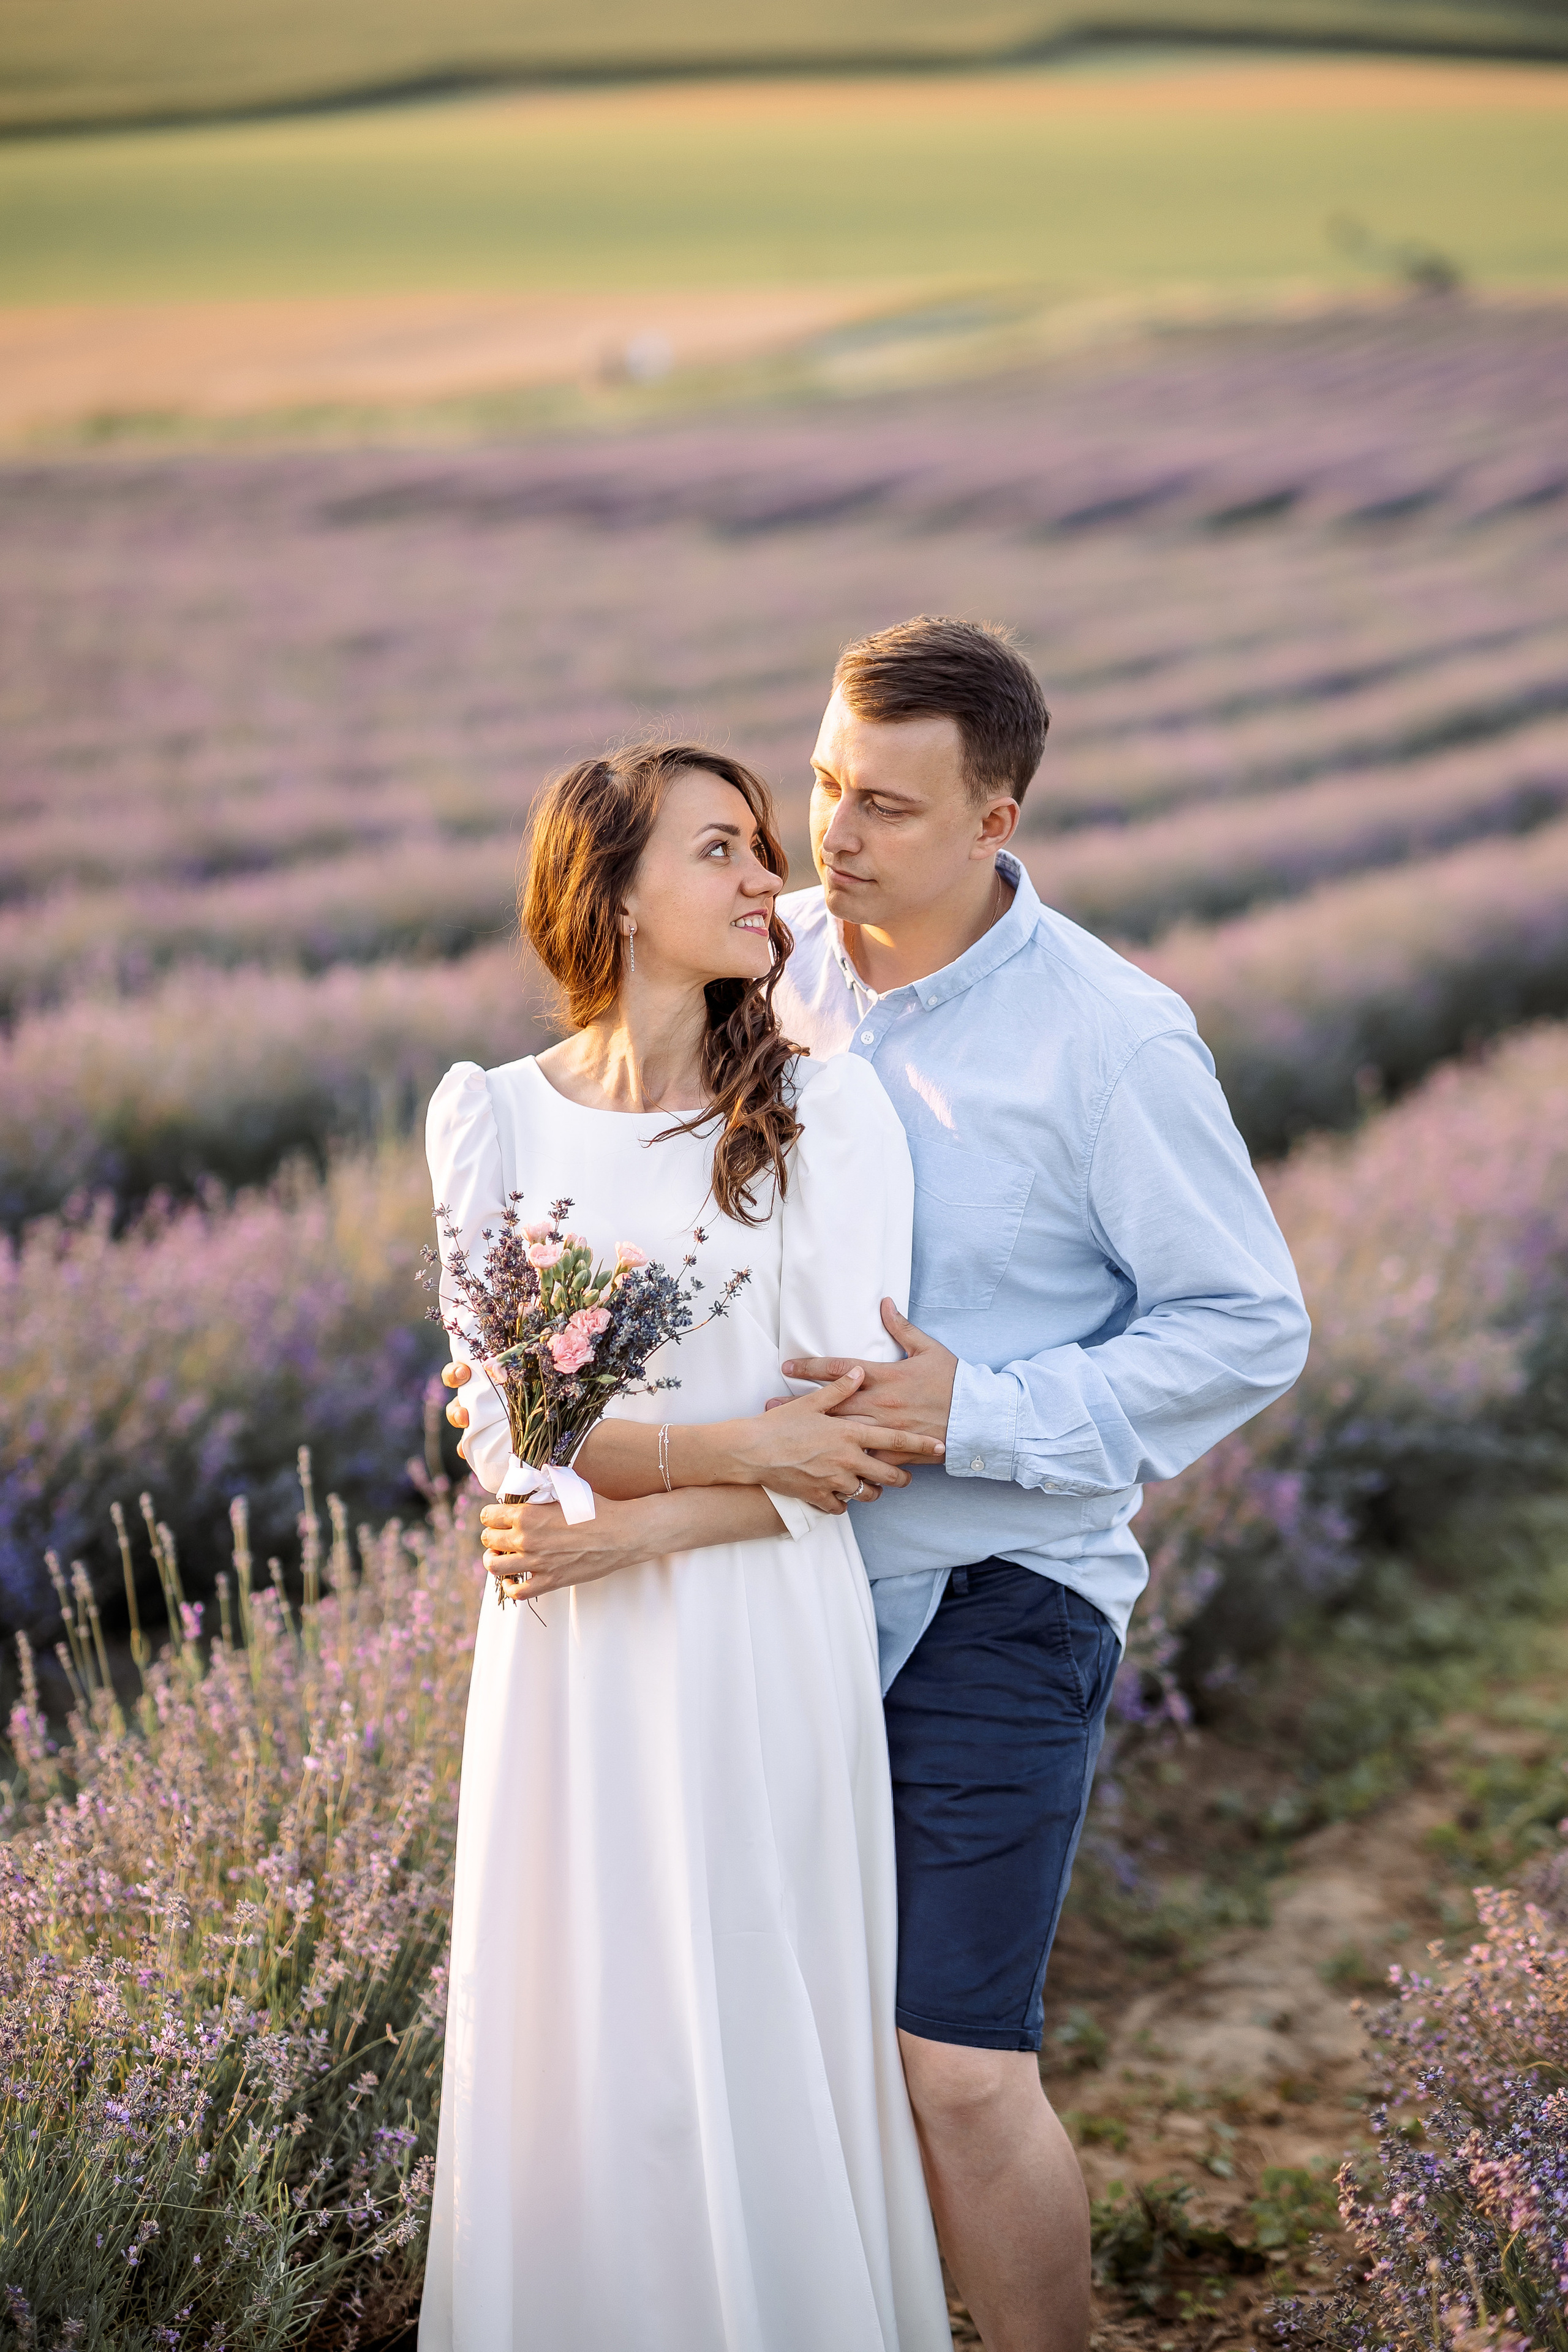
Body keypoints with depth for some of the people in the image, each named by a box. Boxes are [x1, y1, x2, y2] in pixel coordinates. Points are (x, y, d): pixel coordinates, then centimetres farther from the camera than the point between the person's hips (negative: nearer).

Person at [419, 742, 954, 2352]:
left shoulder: (826, 1112, -4)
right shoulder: (495, 1118, 1)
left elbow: (848, 1448, -8)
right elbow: (500, 1426, -5)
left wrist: (622, 1523, -14)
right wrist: (727, 1443, -15)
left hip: (766, 1643, -2)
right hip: (567, 1664, 2)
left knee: (769, 2049, 5)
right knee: (575, 2045, 9)